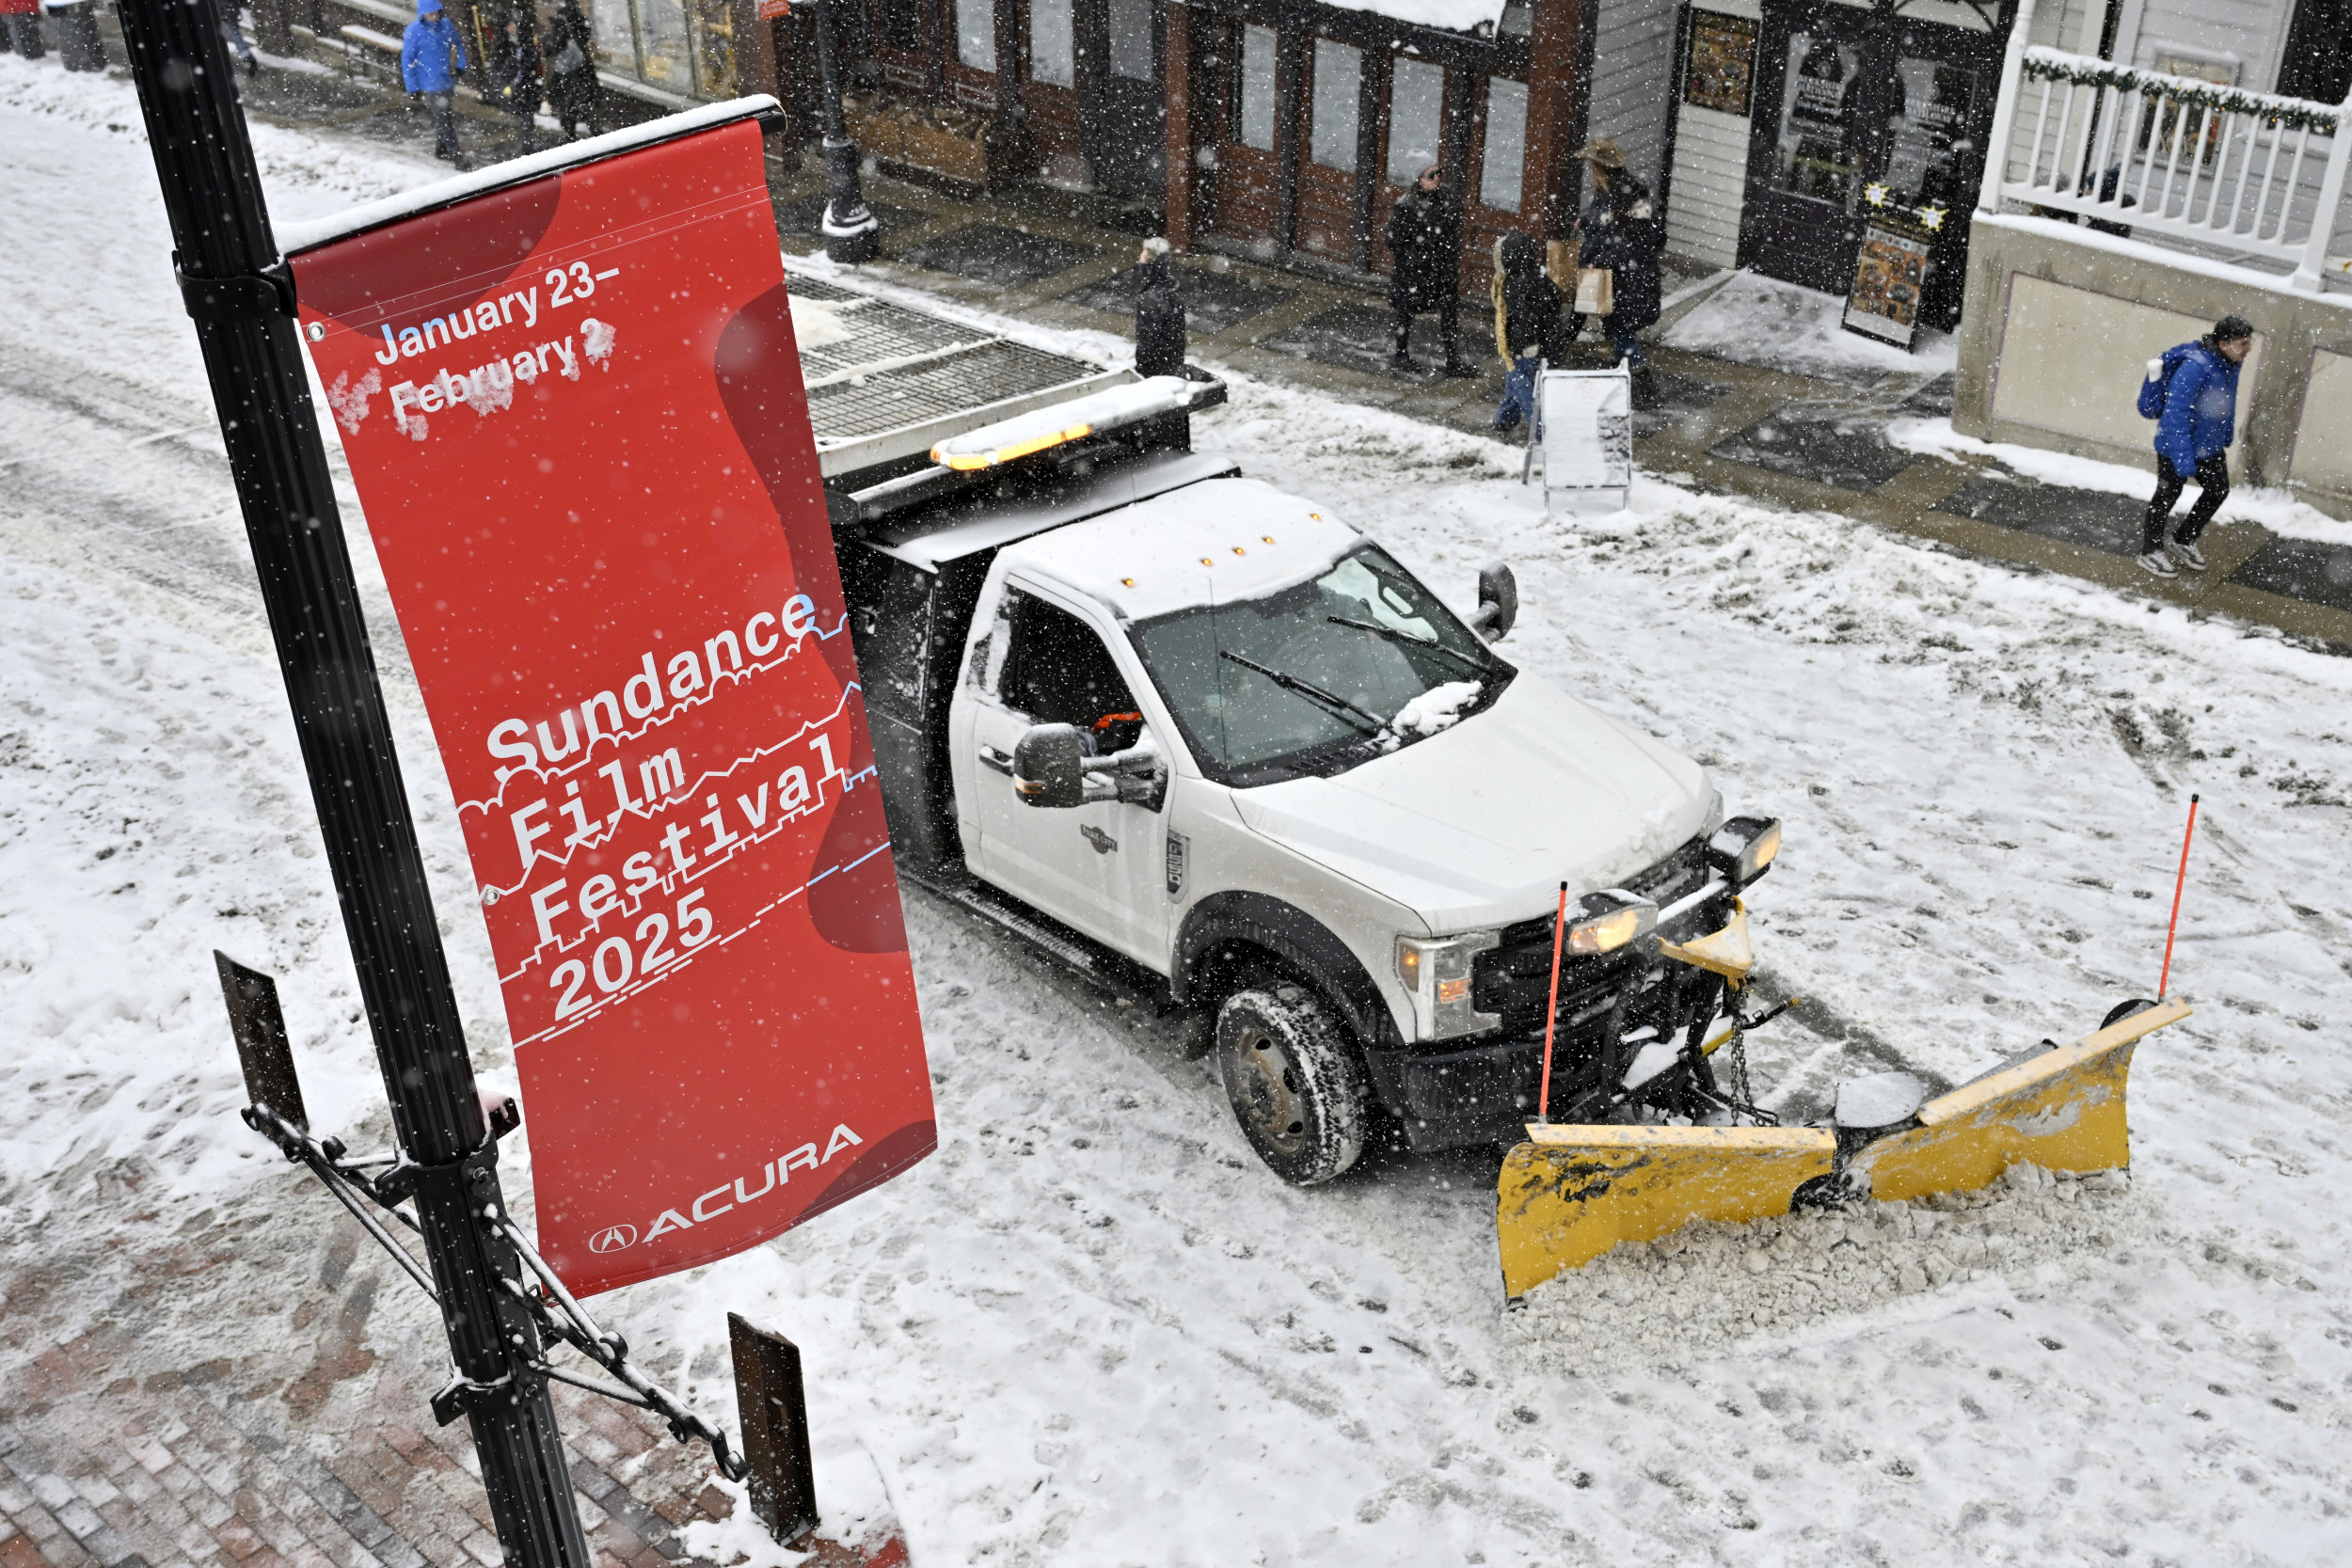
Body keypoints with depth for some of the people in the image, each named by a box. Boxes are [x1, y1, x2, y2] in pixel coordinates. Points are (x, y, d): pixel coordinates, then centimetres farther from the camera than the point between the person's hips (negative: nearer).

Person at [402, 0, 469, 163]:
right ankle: (455, 156, -3)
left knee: (450, 116, 16)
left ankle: (440, 149, 34)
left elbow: (458, 44, 14)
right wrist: (412, 87, -11)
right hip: (431, 83, -6)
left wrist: (460, 65, 3)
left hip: (448, 80, 6)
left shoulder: (446, 24, -4)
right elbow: (407, 60, -9)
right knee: (443, 119, -6)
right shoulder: (414, 31, -15)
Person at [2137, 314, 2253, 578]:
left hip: (2210, 445, 8)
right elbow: (2175, 415, -33)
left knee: (2218, 491, 19)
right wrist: (2183, 461, -34)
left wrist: (2226, 438, 22)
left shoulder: (2230, 363, -5)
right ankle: (2150, 551, 31)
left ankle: (2184, 541, 39)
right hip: (2176, 447, -8)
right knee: (2167, 496, 11)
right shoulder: (2194, 367, -33)